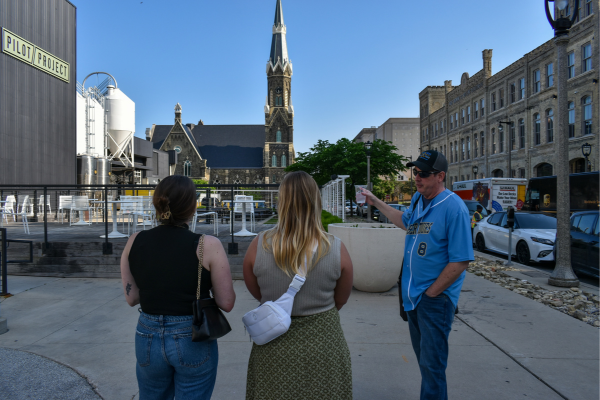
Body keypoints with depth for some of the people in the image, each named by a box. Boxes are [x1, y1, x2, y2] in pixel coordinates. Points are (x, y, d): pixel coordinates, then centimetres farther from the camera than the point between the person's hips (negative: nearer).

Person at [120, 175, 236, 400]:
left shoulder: (135, 242, -6)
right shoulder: (208, 246, -18)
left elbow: (131, 298, 3)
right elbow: (226, 303, -13)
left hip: (148, 337, 4)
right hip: (193, 339, -3)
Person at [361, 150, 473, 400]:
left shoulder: (453, 207, -18)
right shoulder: (417, 198, 5)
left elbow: (460, 261, -19)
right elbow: (406, 222, 28)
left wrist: (431, 293, -15)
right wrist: (376, 203, 28)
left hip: (435, 298, -8)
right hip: (413, 296, 8)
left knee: (431, 363, 1)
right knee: (423, 357, 21)